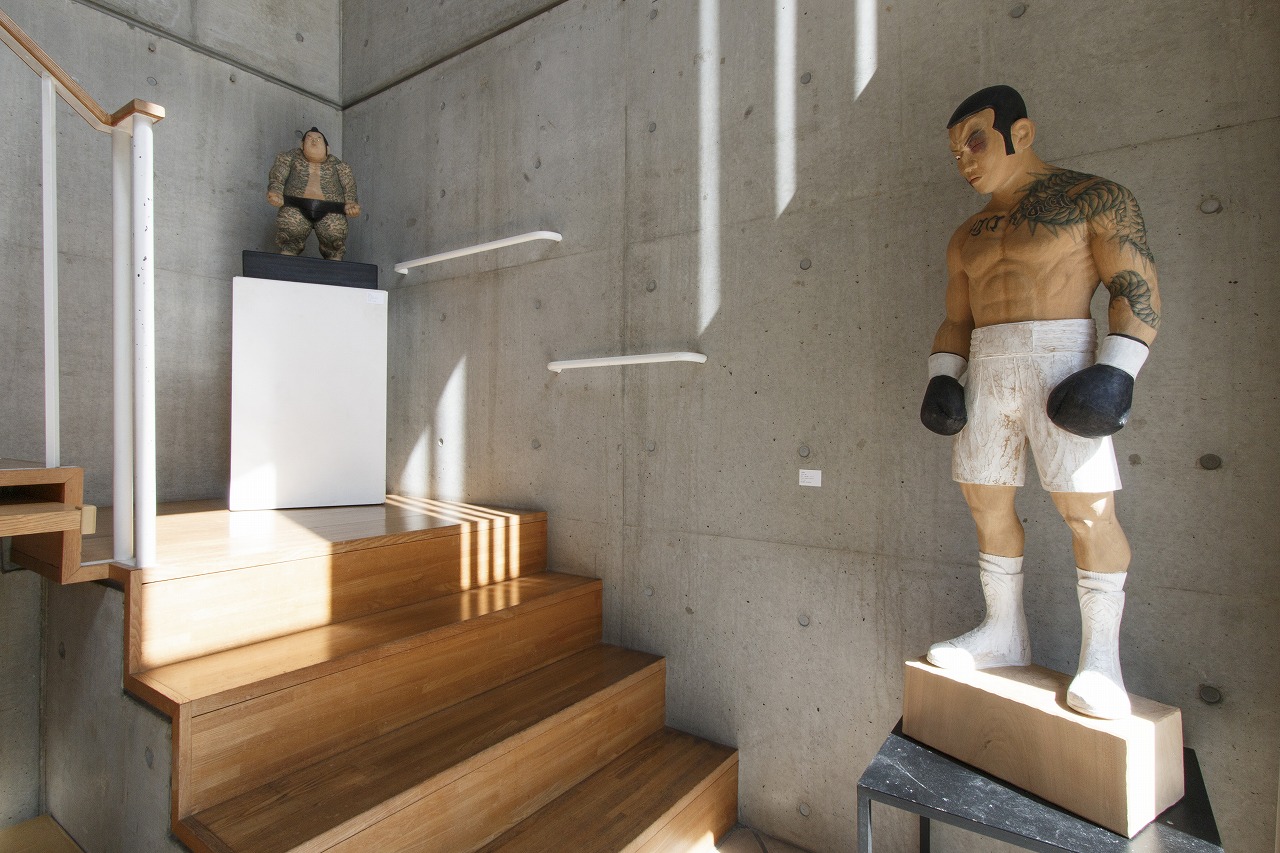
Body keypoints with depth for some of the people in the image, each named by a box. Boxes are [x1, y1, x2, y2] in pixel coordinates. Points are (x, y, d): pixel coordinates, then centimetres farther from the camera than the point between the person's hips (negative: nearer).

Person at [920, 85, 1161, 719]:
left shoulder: (1094, 197, 3)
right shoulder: (966, 238, 19)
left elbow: (1137, 288, -4)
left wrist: (1117, 370, -16)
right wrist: (942, 377, 4)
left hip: (1059, 359, -6)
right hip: (985, 370, 6)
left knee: (1087, 509, -6)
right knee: (987, 503, 5)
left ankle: (1101, 652, 8)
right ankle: (1005, 634, 18)